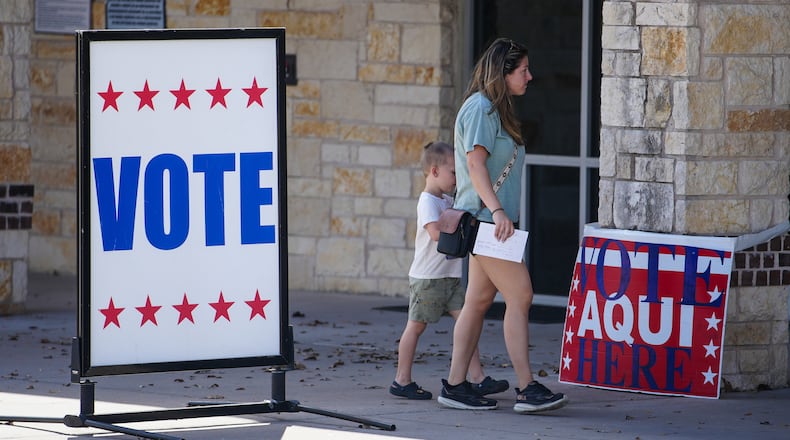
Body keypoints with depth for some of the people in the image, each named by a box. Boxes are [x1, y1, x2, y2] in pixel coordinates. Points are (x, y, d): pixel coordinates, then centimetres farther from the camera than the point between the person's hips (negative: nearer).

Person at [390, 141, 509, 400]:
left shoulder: (448, 201, 16)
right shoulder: (428, 201, -13)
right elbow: (436, 233, -28)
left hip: (451, 276, 8)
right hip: (427, 277, -8)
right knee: (416, 326, 1)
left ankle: (478, 379, -3)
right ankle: (402, 381, 9)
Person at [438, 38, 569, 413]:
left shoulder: (495, 109, 19)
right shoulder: (480, 108, -12)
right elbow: (475, 163, -21)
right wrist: (497, 210, -29)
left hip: (491, 218, 10)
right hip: (484, 215, -10)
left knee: (479, 300, 9)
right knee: (520, 296, -12)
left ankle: (455, 386, 10)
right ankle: (527, 389, -13)